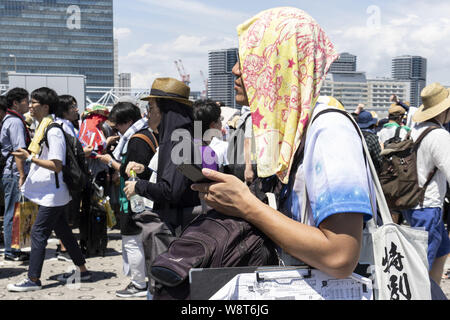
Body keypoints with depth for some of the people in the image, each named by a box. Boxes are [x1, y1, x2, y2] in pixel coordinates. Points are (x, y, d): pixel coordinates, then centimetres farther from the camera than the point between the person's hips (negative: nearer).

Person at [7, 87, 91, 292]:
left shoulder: (53, 131, -18)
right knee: (62, 231, 15)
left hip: (52, 195, -10)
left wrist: (30, 158, -22)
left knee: (38, 233, -6)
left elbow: (56, 165, -23)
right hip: (48, 193, 10)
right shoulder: (43, 128, 13)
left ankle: (33, 279, 0)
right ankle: (82, 270, 25)